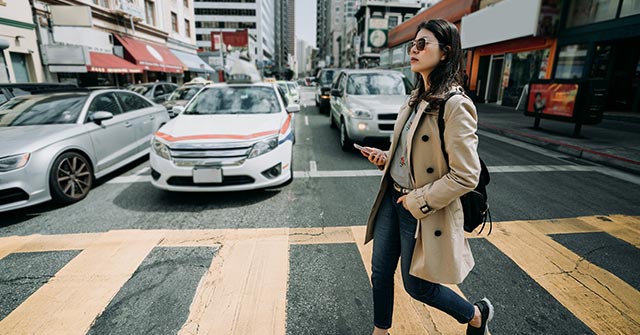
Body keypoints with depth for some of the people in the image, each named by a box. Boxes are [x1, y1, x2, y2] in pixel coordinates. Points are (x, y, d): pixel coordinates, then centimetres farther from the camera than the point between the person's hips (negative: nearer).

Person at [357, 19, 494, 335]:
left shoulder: (455, 105, -20)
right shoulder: (417, 97, 6)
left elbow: (466, 176, -22)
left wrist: (418, 201, -17)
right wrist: (385, 157, 1)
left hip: (424, 211, -7)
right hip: (392, 198, 8)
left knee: (416, 285, 13)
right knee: (380, 273, 17)